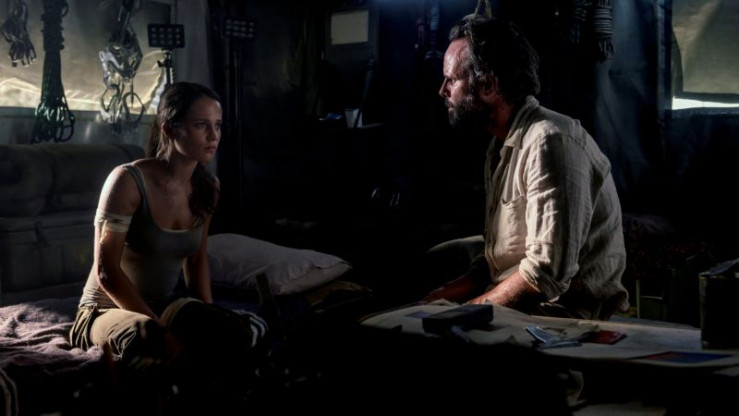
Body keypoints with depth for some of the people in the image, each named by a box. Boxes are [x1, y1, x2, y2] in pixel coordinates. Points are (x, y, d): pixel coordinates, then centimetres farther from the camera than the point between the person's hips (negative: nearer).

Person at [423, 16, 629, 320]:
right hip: (516, 306, 8)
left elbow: (547, 274, -25)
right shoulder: (503, 143, 12)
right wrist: (450, 293, 2)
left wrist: (470, 309, -15)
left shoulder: (550, 143, -20)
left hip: (565, 315, -8)